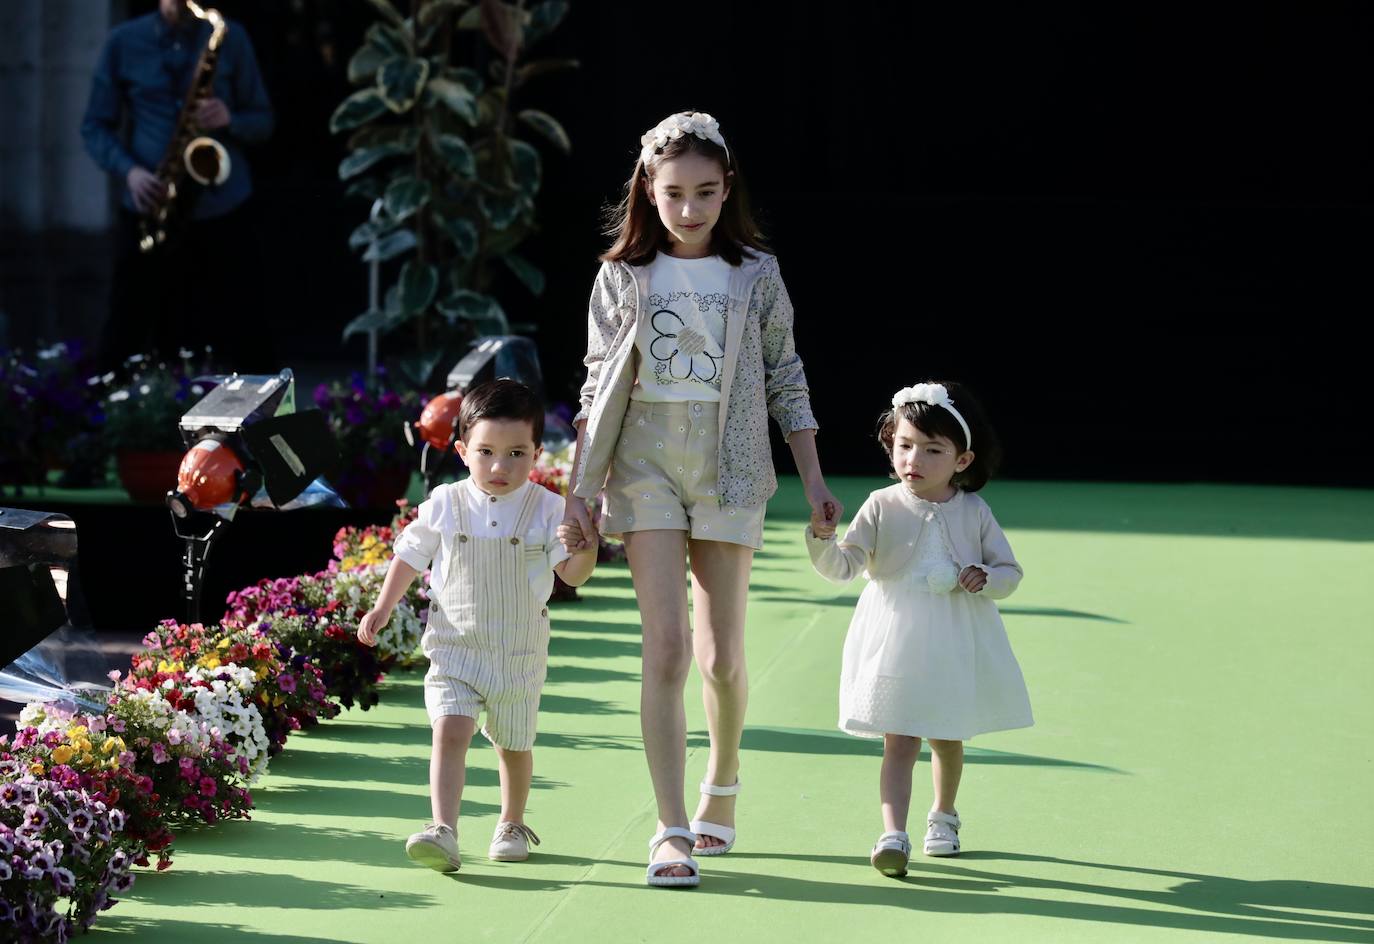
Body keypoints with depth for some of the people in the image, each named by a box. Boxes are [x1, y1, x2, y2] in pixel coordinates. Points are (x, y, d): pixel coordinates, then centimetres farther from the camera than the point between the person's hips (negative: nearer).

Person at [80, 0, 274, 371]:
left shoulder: (231, 38, 5)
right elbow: (95, 126, 6)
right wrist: (128, 170, -12)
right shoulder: (122, 42, 4)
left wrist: (229, 119, -14)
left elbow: (263, 121, 8)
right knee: (125, 343, 3)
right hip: (147, 212, 0)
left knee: (244, 344, 0)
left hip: (224, 211, 0)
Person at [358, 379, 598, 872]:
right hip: (455, 648, -1)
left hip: (519, 655, 1)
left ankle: (512, 824, 37)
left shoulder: (546, 509, -6)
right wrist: (382, 609, 10)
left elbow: (573, 575, -10)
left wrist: (582, 548, -32)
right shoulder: (445, 505, -4)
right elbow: (410, 556, 11)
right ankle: (443, 831, -28)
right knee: (449, 730, -19)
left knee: (514, 744, 15)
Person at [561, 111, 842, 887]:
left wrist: (814, 478, 6)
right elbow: (599, 387, 7)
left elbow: (785, 379, 9)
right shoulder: (623, 277, 4)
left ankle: (723, 787, 32)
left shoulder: (756, 275, 4)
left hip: (730, 470, 1)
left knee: (723, 656, 4)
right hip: (646, 467, -1)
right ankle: (671, 831, -11)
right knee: (666, 649, -10)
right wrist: (580, 489, 3)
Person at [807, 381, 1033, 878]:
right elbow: (844, 565, -10)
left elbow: (1010, 570, 6)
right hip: (897, 644, -2)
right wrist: (822, 538, -30)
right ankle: (893, 834, -16)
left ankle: (943, 815, 41)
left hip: (956, 645, 2)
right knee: (899, 741, -9)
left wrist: (984, 577, -16)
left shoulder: (974, 513, -1)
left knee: (947, 738, 18)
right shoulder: (882, 507, -4)